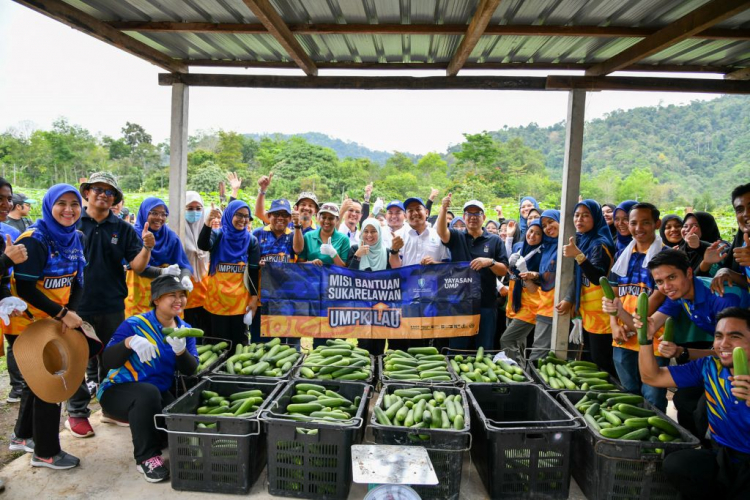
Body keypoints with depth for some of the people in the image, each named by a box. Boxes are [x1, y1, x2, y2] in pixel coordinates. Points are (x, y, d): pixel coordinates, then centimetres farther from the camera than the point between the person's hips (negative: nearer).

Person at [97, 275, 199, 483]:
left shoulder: (185, 330, 1)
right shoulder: (134, 324, -14)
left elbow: (190, 370, -8)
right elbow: (107, 362, -18)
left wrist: (181, 350, -29)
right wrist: (129, 343, -37)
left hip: (159, 395, 5)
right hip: (118, 391, -5)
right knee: (149, 393, -36)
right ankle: (147, 457, -18)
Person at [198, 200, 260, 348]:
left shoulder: (251, 240, 2)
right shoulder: (217, 235, 0)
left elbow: (254, 271, 1)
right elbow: (203, 246, -23)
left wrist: (254, 297, -6)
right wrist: (208, 222, -39)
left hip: (241, 300, 1)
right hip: (217, 298, 0)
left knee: (239, 341, 7)